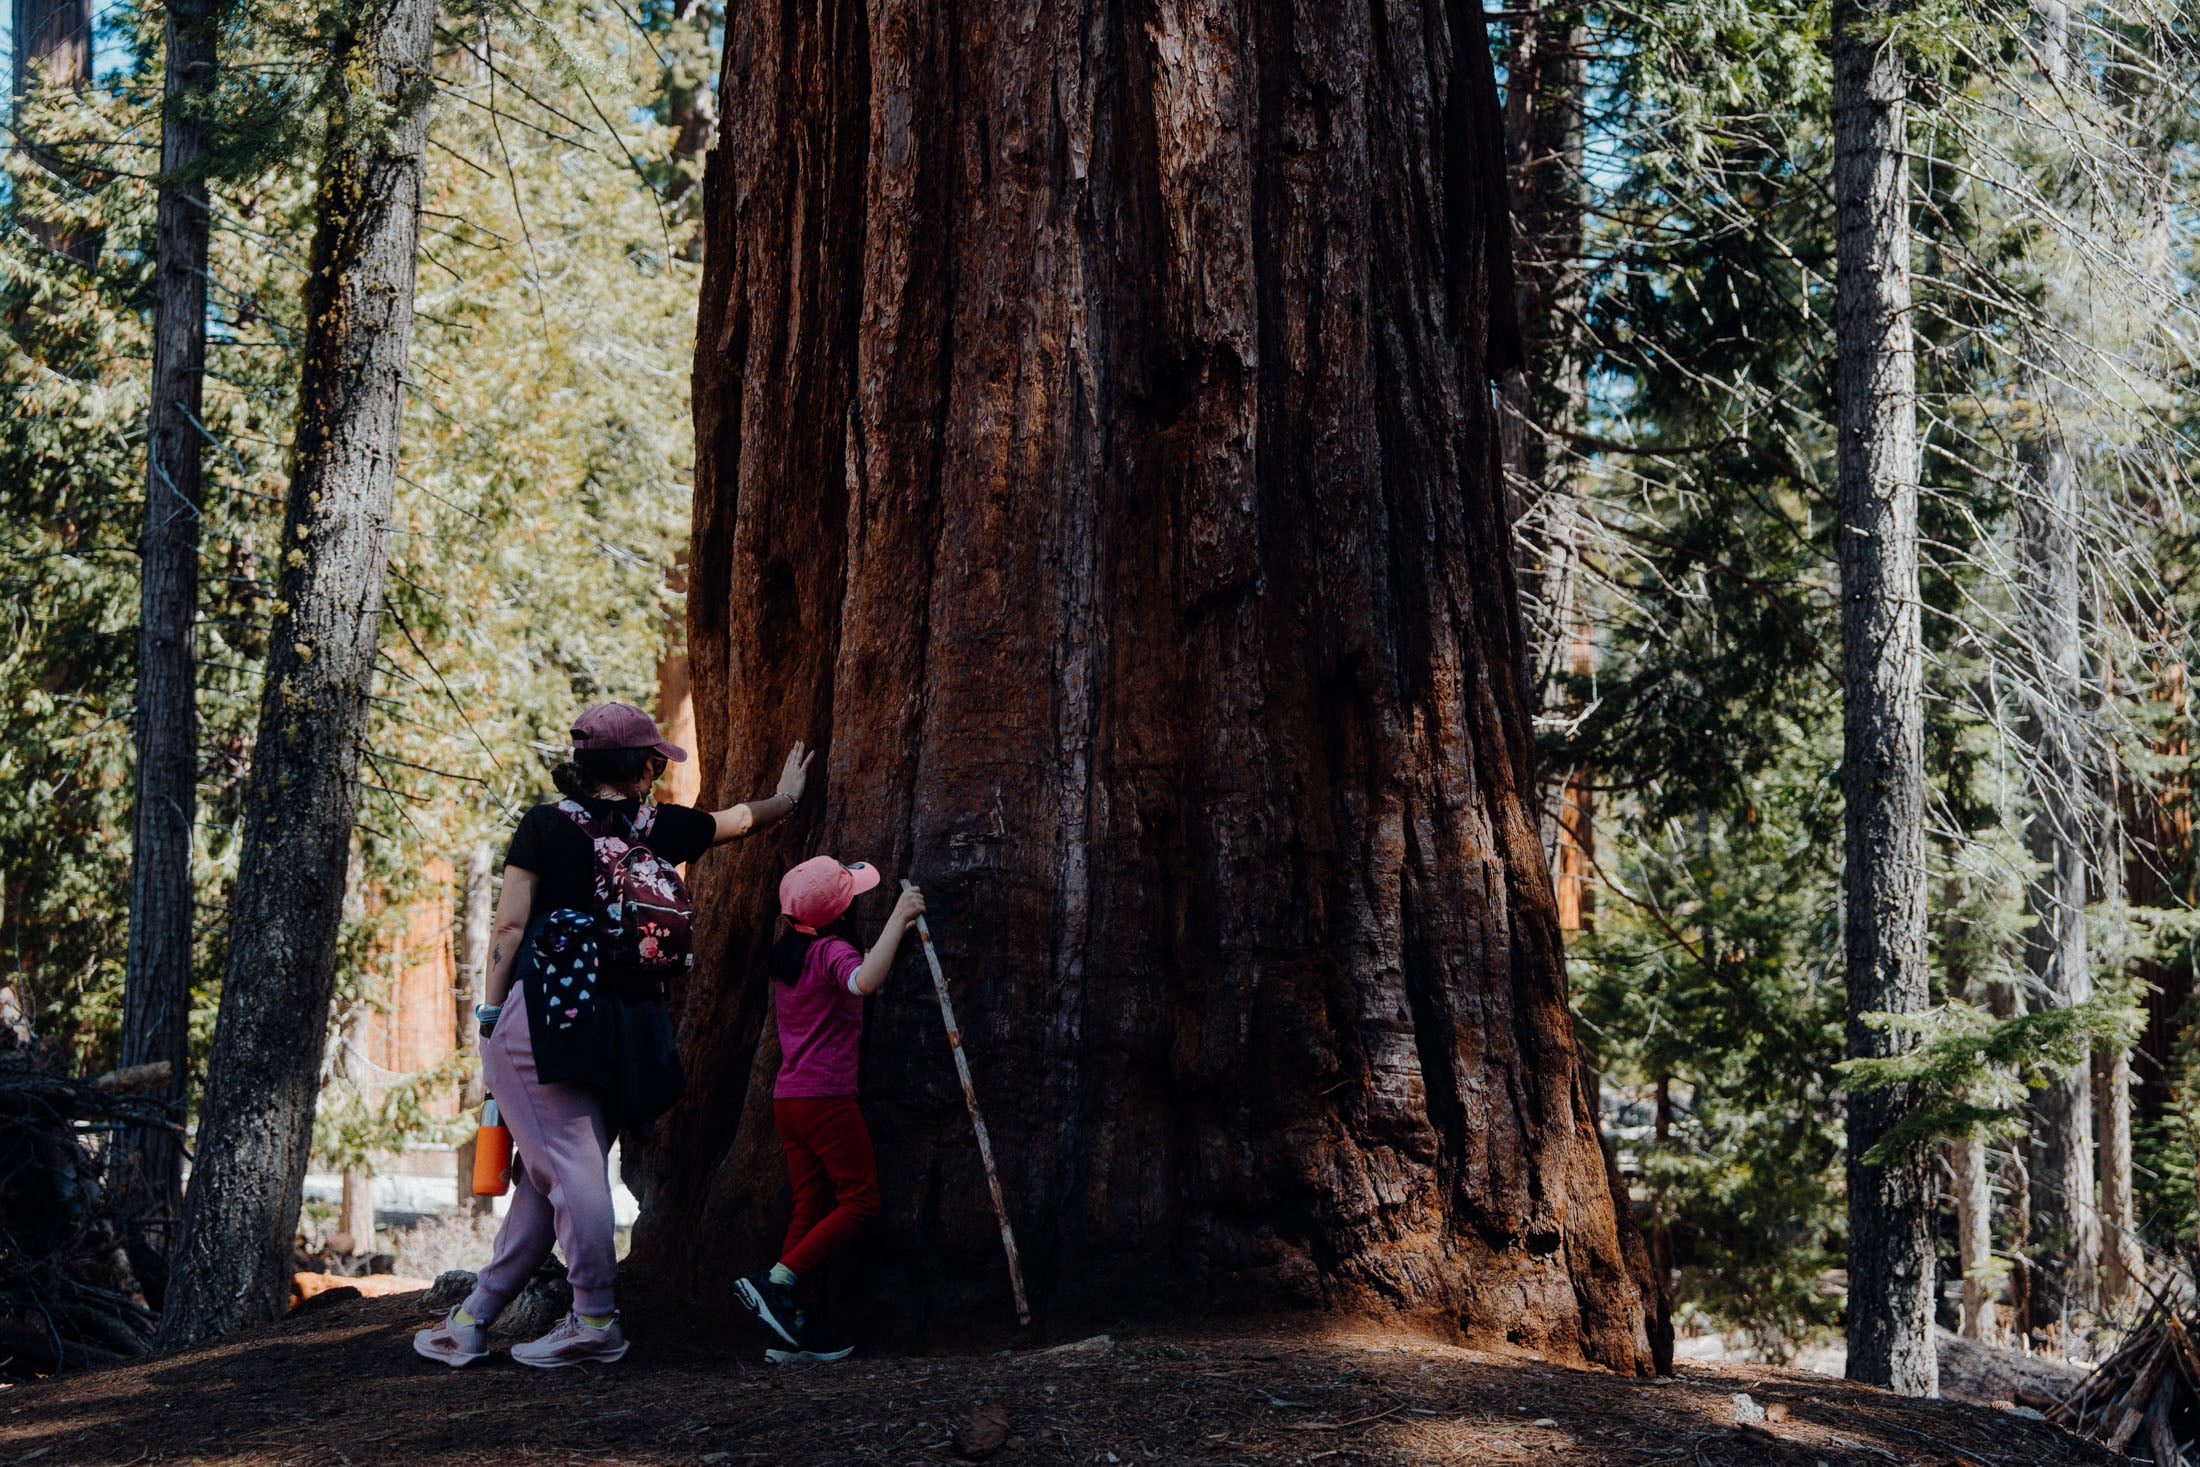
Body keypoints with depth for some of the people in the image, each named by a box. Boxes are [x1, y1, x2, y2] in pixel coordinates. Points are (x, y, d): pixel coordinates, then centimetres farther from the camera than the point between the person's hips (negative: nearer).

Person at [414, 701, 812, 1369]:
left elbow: (510, 925, -3)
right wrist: (788, 797, 48)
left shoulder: (546, 824, 0)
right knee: (543, 1176, 8)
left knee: (567, 1165, -5)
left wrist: (490, 1015, 3)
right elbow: (742, 817, 28)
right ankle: (473, 1319, 14)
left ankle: (596, 1321, -7)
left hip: (542, 1014, -4)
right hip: (622, 1024, 4)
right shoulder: (662, 827, 9)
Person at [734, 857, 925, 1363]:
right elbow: (865, 981, -37)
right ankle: (777, 1281, -13)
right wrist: (899, 918, -31)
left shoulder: (786, 953, 12)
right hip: (827, 1097, -8)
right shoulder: (832, 951, -14)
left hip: (788, 1096, 8)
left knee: (811, 1207, 9)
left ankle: (792, 1330, 5)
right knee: (860, 1202, -3)